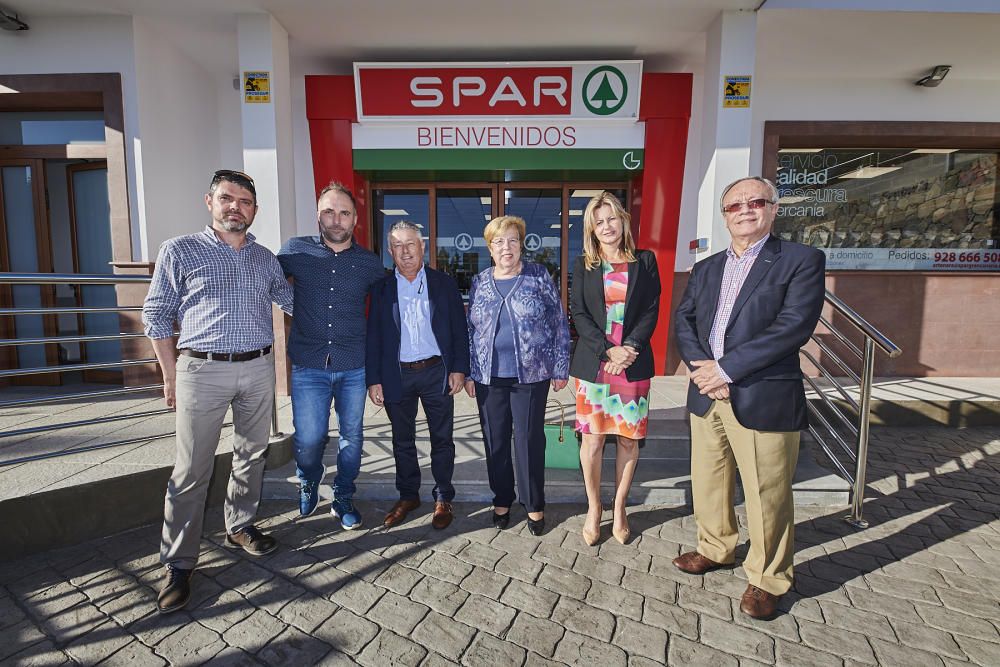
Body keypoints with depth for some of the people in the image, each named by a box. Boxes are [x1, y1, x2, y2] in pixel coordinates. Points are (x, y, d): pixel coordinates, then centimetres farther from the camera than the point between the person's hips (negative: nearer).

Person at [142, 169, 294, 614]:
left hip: (259, 368, 4)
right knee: (192, 471, 1)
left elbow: (290, 299, 24)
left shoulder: (265, 258, 10)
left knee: (251, 456, 14)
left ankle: (239, 528, 34)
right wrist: (172, 376, 0)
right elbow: (156, 316, 1)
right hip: (203, 371, -4)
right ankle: (178, 564, 17)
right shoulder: (180, 251, 0)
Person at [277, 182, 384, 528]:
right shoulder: (295, 250, 1)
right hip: (308, 366, -1)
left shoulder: (370, 263, 2)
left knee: (351, 435, 10)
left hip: (354, 367, 1)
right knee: (308, 438, -1)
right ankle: (308, 483, 34)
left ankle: (343, 498, 33)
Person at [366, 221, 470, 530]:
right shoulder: (381, 288, 4)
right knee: (402, 441, 14)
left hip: (437, 373, -1)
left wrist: (459, 369, -6)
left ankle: (443, 499, 26)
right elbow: (373, 336, 3)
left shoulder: (444, 283, 2)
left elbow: (459, 329, 1)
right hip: (397, 375, 2)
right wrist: (373, 380, -2)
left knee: (442, 439, 9)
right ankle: (408, 496, 33)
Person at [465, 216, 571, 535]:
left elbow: (559, 324, -1)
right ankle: (502, 501, 31)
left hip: (531, 375, -3)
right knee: (495, 441, 11)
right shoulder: (479, 282, 7)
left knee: (529, 440, 6)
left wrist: (560, 368, -3)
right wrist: (468, 373, 7)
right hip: (489, 377, 3)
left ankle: (534, 505, 25)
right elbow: (471, 330, 10)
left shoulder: (540, 277, -2)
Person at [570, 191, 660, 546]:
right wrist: (608, 350, -12)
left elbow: (651, 311, 2)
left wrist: (629, 348, -12)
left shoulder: (645, 261, 7)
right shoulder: (583, 265, 7)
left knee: (629, 439, 7)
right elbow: (578, 313, 0)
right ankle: (594, 509, 22)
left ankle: (619, 509, 25)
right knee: (592, 439, 3)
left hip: (633, 364, 1)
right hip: (593, 364, 0)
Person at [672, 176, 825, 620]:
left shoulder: (802, 260, -4)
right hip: (706, 395, 6)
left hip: (764, 399, -5)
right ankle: (716, 548, 41)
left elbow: (793, 326, -17)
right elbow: (684, 320, 6)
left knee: (766, 493, 7)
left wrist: (726, 368, -19)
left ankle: (767, 579, 29)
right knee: (707, 482, 18)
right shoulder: (706, 268, 14)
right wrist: (701, 367, -12)